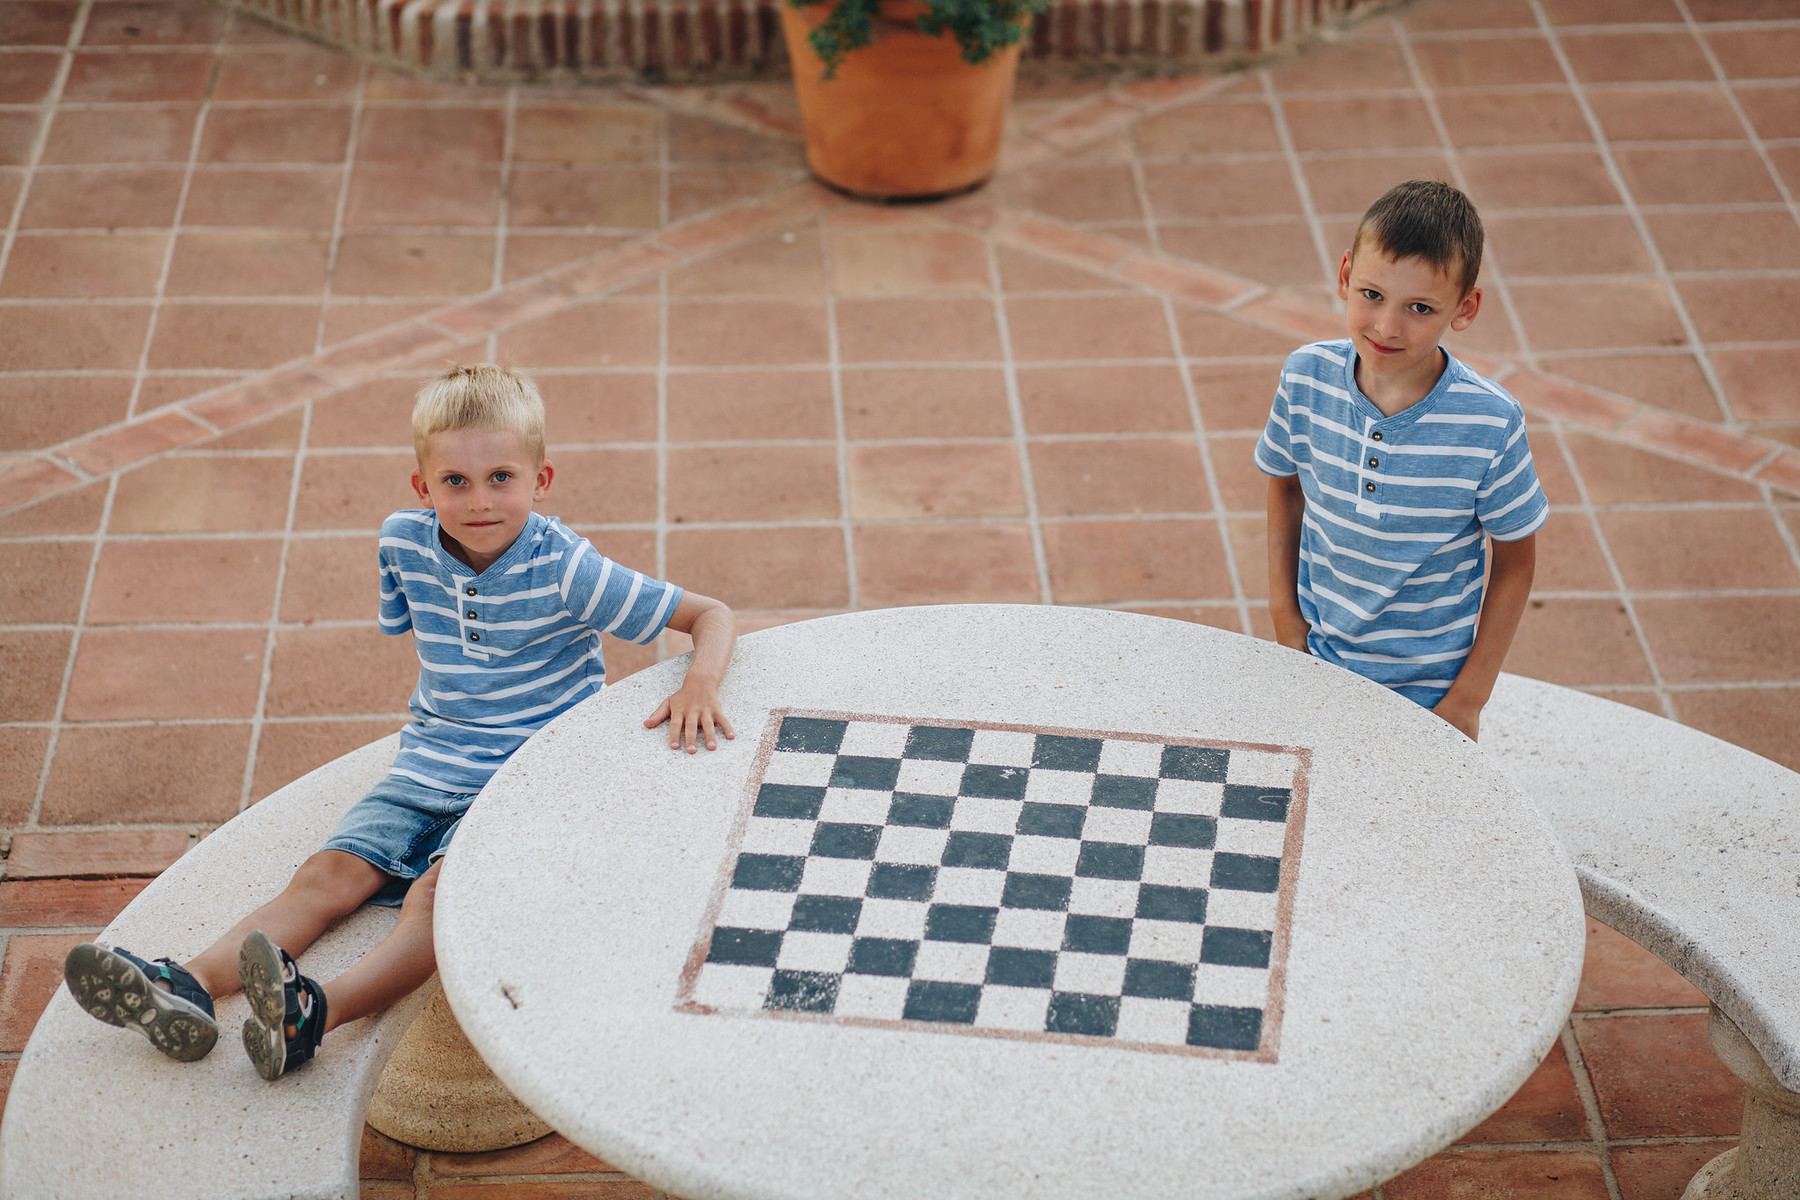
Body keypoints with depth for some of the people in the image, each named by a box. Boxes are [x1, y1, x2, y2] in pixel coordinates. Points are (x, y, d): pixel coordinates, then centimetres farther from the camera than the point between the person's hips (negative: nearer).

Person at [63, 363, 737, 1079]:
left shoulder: (564, 569, -14)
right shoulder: (405, 543, -1)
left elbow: (711, 615, -11)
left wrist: (700, 683, -31)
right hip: (429, 770, 5)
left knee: (437, 892, -30)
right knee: (332, 872, -15)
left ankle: (316, 1013, -51)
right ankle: (189, 989, -32)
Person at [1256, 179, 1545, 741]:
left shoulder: (1490, 424, -24)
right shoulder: (1307, 377, -16)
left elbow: (1514, 562, -11)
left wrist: (1468, 700, -9)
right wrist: (1283, 609, 1)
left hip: (1427, 687, -3)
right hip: (1319, 654, 3)